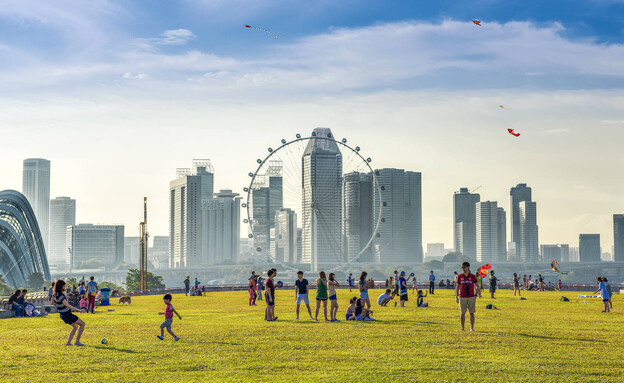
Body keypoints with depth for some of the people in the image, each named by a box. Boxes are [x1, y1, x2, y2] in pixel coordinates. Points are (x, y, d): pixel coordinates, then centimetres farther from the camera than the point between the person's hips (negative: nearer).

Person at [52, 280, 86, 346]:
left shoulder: (55, 295, -1)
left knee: (75, 326, 25)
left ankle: (68, 342, 17)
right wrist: (79, 310, -44)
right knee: (82, 324, 3)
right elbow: (68, 305, -40)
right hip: (67, 315, -9)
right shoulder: (61, 297, -29)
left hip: (62, 315, 9)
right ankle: (77, 341, -1)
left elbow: (52, 303, 18)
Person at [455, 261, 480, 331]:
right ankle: (462, 327, 10)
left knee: (472, 313, 1)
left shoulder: (472, 276, 0)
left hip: (471, 297, -1)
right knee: (462, 313, 2)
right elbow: (457, 287, 10)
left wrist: (476, 295, -3)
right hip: (462, 297, 1)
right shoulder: (460, 276, 4)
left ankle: (472, 328, 7)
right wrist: (456, 296, 3)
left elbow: (477, 286, 8)